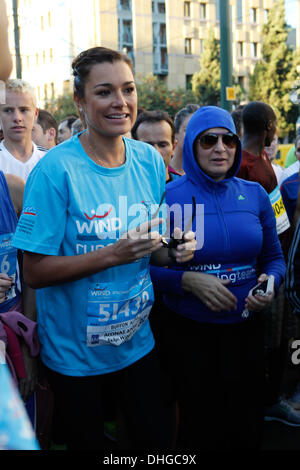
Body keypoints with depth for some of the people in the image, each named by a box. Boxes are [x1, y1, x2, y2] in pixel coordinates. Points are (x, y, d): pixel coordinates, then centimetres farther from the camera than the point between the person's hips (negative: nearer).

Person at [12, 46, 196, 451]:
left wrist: (174, 252, -14)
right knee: (86, 441, 19)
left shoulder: (150, 161, -3)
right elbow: (36, 271, -19)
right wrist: (114, 254, -29)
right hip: (74, 352, -4)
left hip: (137, 340, 4)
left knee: (157, 438, 18)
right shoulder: (56, 170, -20)